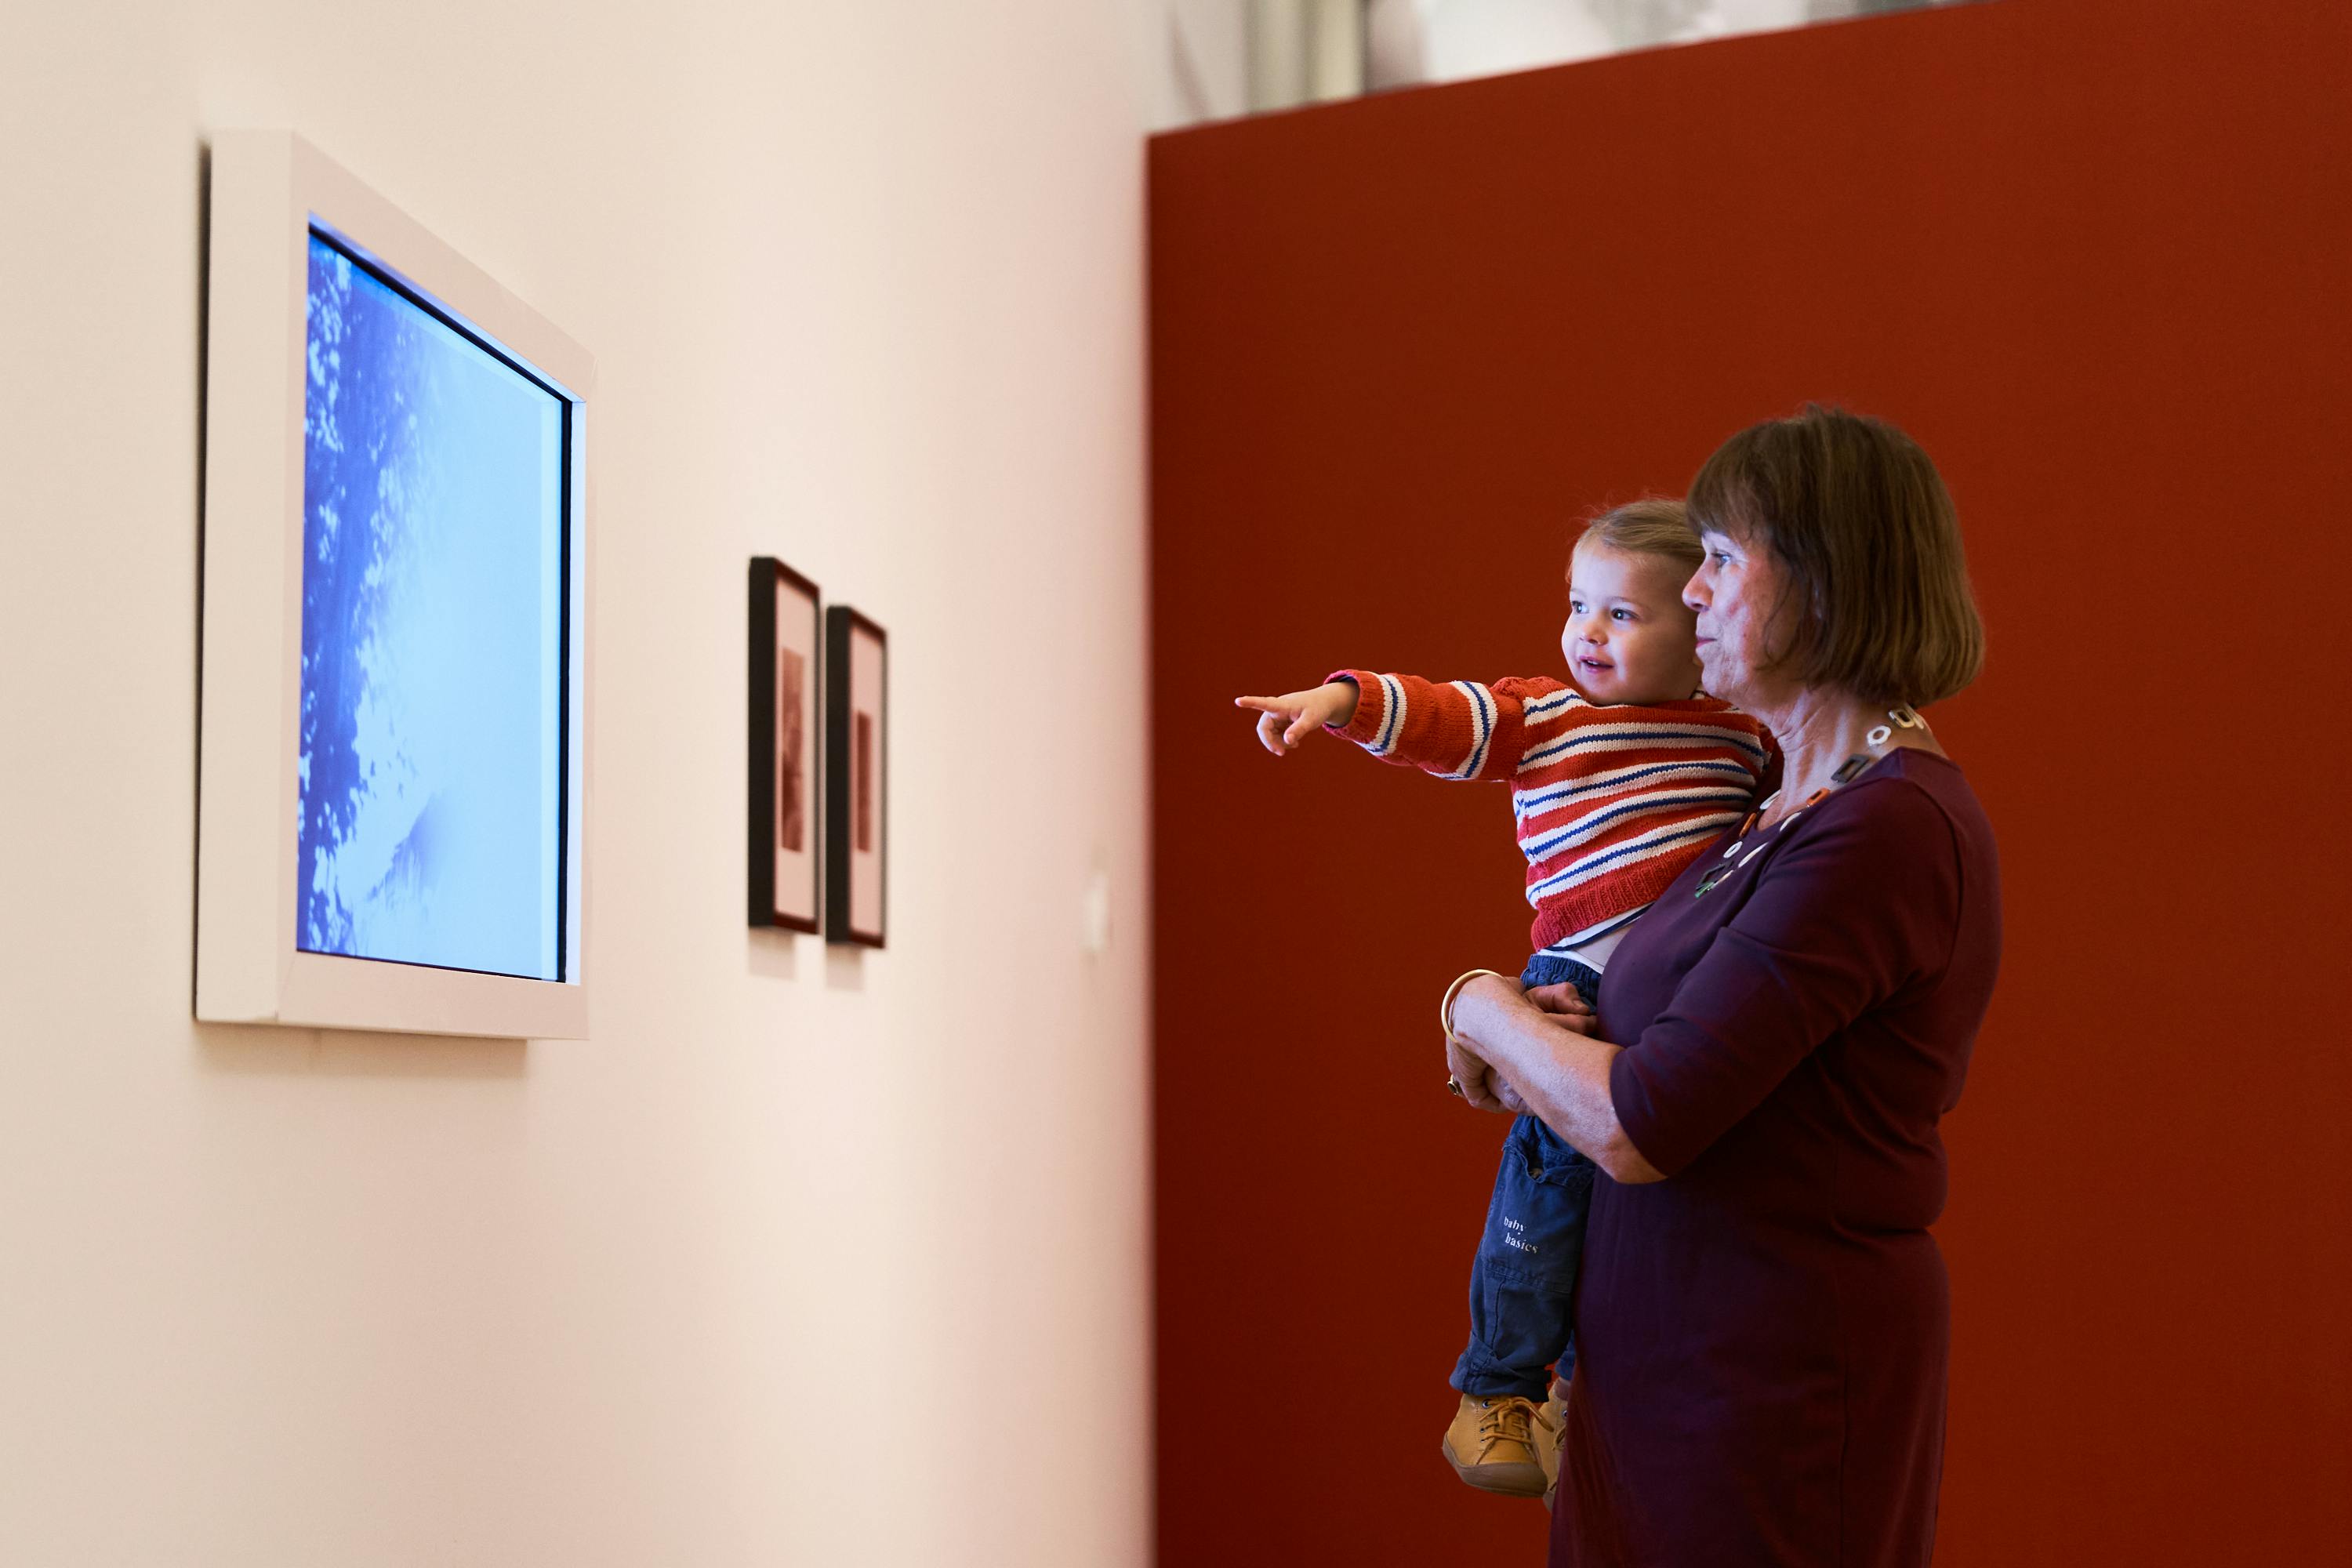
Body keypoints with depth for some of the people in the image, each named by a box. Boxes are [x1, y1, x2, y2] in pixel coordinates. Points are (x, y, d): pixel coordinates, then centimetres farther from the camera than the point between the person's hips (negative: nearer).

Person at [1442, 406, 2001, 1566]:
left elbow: (1638, 1128, -24)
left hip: (1778, 1371, -9)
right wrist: (1548, 1045, -3)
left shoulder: (1884, 829, -21)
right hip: (1674, 1346, 9)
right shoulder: (1799, 800, 9)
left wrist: (1486, 1011, -6)